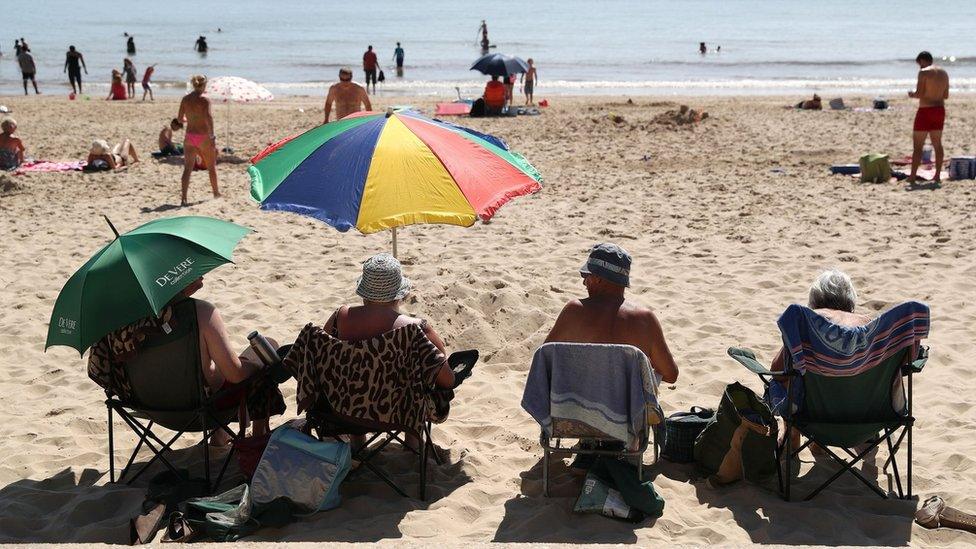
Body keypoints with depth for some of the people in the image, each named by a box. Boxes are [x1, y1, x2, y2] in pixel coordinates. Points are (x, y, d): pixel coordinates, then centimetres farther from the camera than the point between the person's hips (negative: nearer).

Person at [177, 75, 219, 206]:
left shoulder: (185, 99, 3)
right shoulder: (204, 99, -11)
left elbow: (180, 119, 7)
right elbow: (208, 118, -23)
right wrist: (212, 137, -24)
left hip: (189, 136, 4)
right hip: (203, 137, -4)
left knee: (187, 168, 1)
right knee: (211, 166, 17)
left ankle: (183, 198, -12)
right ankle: (216, 193, 33)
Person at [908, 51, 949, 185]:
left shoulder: (923, 72, -12)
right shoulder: (943, 72, 10)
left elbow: (919, 94, -18)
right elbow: (946, 95, 13)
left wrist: (912, 94, 2)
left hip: (926, 110, -7)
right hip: (940, 110, 7)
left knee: (917, 146, -3)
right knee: (937, 144, 14)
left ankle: (912, 177, -5)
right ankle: (937, 175, 14)